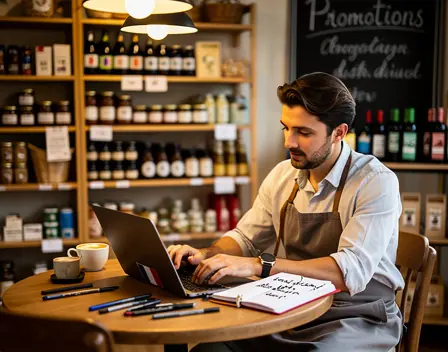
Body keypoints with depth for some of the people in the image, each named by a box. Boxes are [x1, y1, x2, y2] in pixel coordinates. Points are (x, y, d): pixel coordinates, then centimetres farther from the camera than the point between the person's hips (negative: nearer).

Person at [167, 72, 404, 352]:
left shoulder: (376, 182, -15)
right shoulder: (282, 175, 4)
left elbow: (352, 271, -26)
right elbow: (246, 238, 14)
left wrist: (259, 266, -32)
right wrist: (207, 255, -8)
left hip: (356, 320, -4)